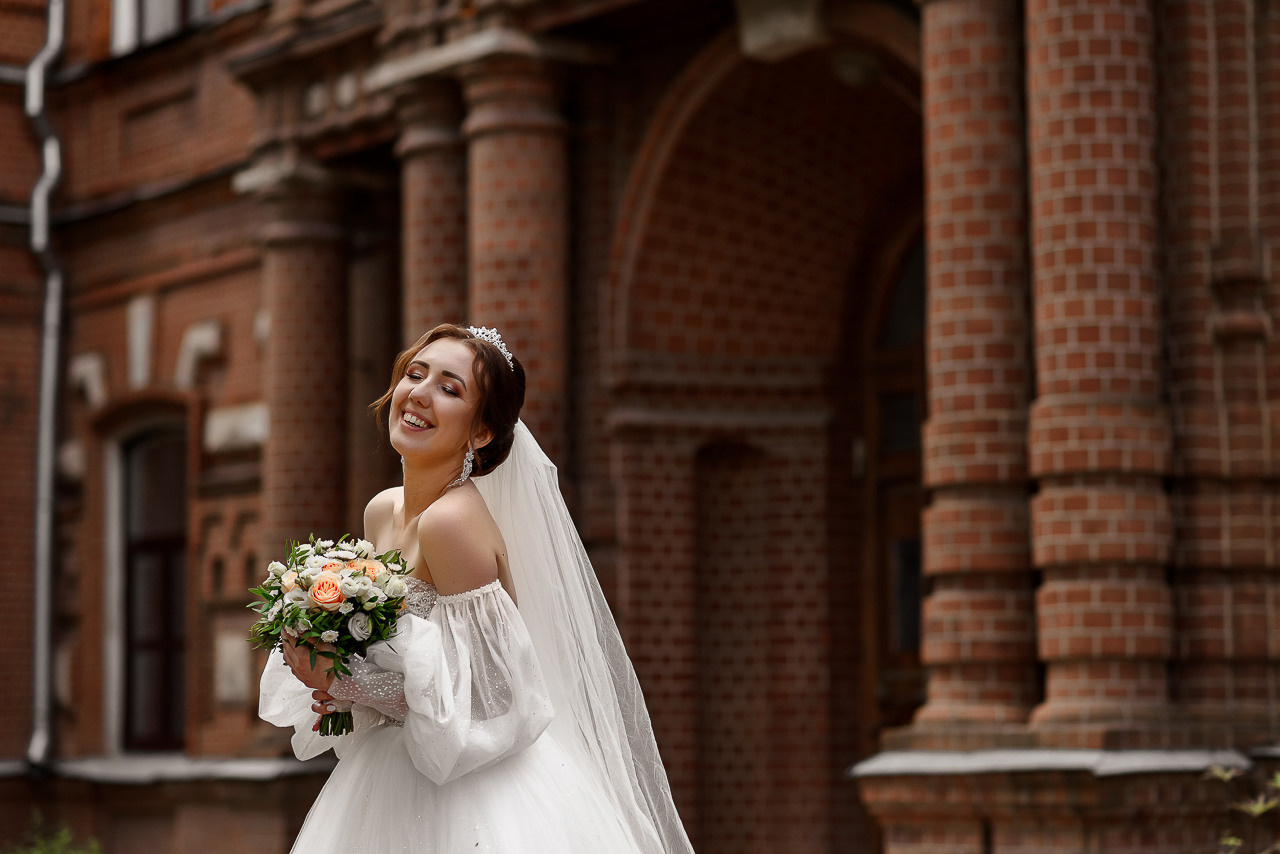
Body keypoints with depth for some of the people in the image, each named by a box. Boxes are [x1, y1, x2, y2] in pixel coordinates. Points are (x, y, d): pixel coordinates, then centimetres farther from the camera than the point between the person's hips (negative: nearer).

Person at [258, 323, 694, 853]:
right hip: (388, 785, 8)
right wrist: (338, 679, -2)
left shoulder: (454, 521, -21)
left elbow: (492, 696, -22)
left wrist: (349, 685, -20)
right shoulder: (381, 512, 4)